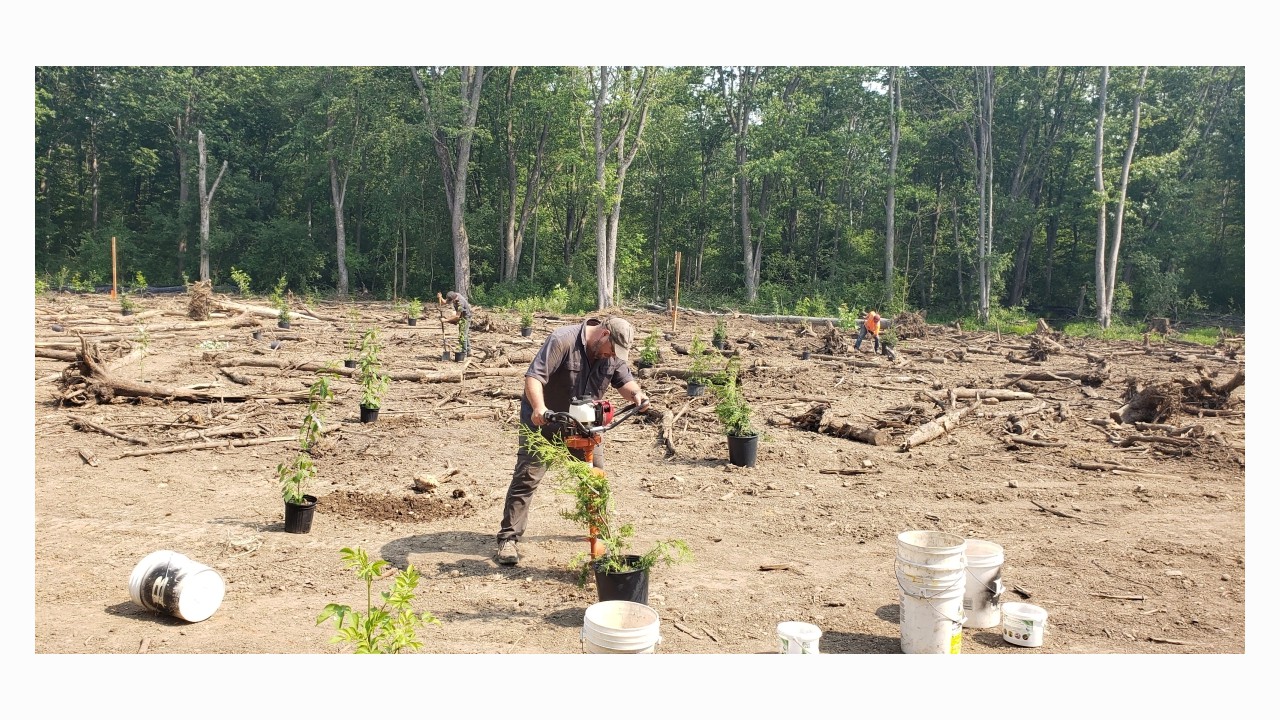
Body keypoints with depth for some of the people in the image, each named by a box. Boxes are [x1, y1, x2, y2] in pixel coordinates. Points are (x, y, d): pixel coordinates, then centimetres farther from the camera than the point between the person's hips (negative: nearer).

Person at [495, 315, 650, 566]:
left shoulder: (614, 353, -6)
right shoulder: (562, 341, -27)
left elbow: (624, 381, -1)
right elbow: (533, 376, -31)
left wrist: (636, 393, -25)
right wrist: (538, 407, -47)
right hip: (543, 421, -6)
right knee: (527, 477, -7)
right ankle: (508, 539, -3)